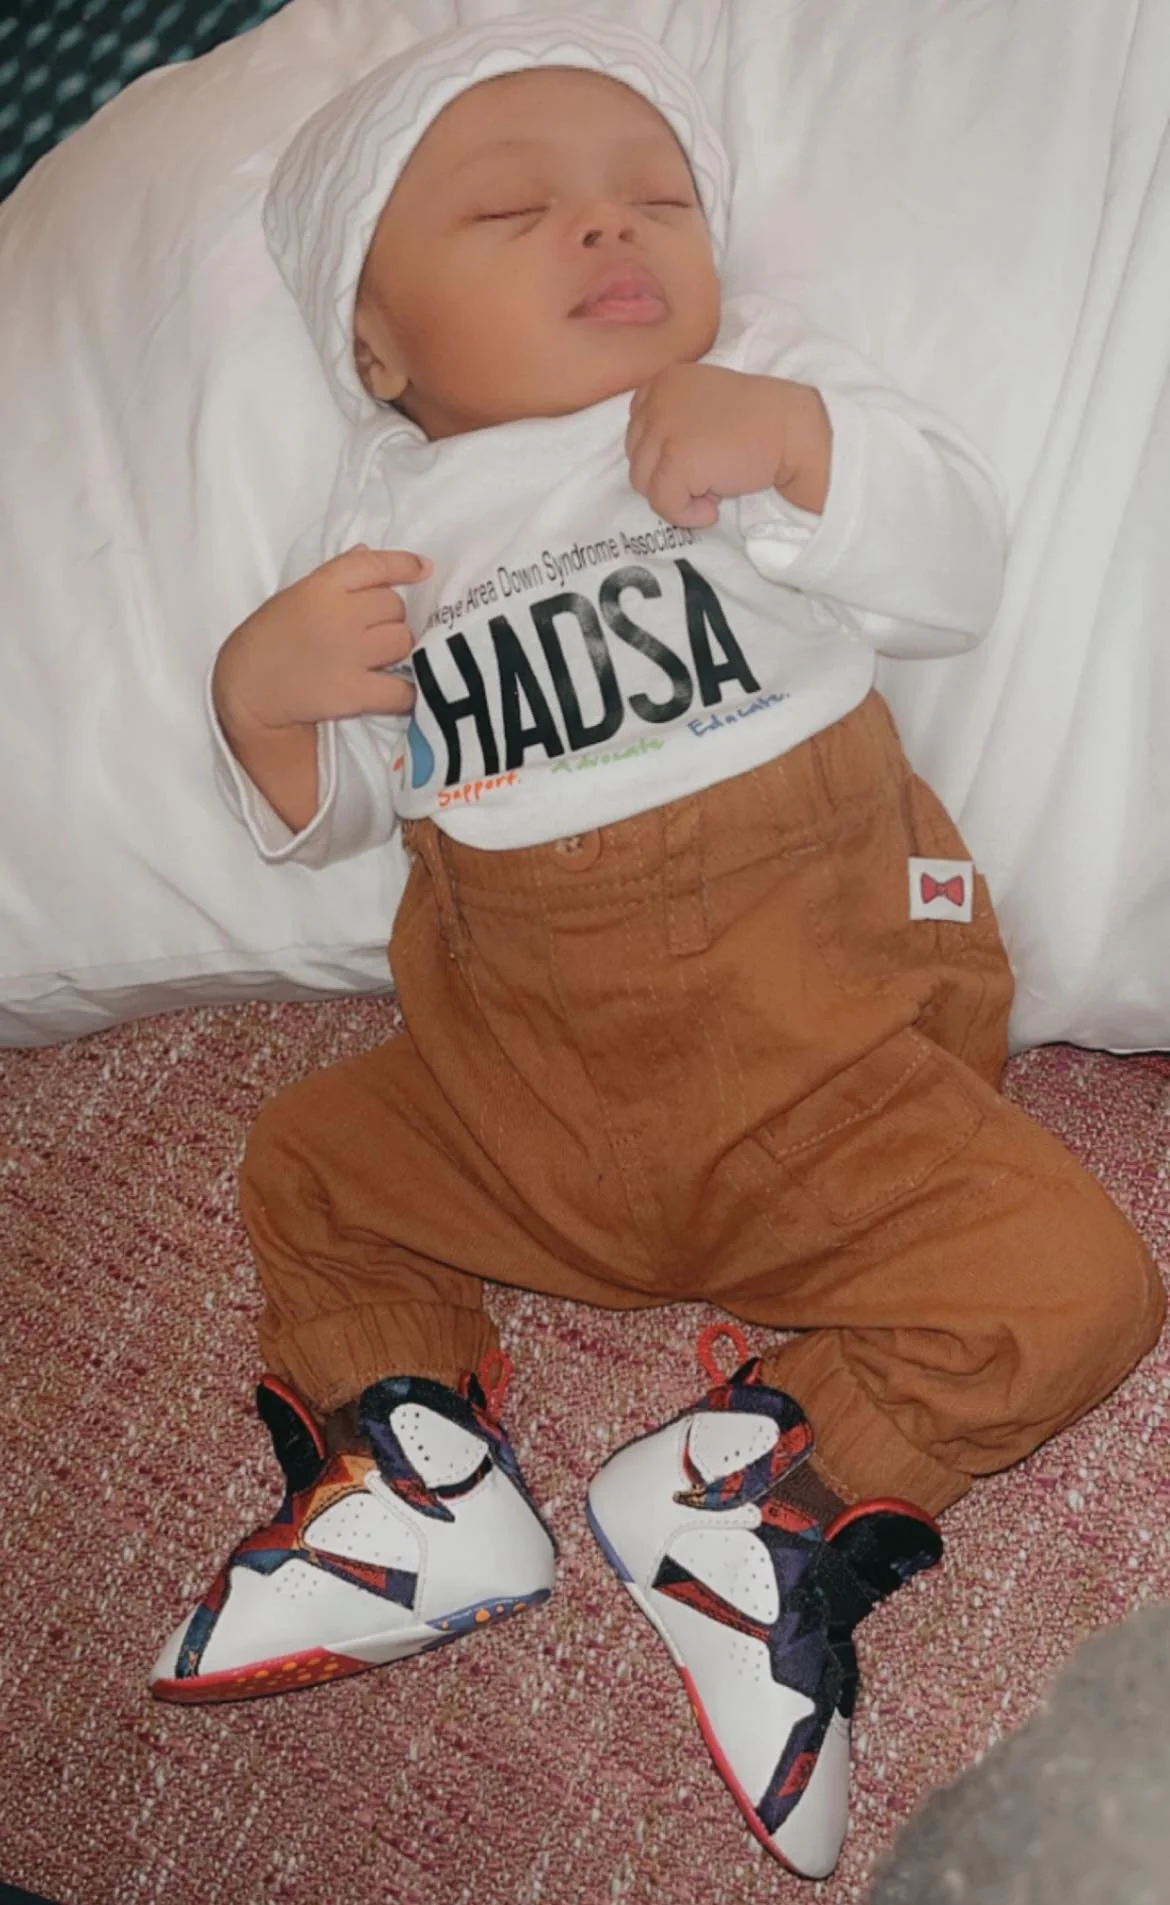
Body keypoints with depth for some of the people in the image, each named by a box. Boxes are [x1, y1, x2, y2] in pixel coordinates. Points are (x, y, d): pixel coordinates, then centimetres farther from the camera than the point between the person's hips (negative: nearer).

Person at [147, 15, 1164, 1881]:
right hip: (511, 1083, 3)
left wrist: (802, 440, -22)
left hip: (813, 1062, -3)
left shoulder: (773, 394, 2)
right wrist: (259, 698, -12)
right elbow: (320, 809, 9)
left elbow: (955, 579, -7)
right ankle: (416, 1481, 6)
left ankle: (757, 1484, -7)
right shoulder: (387, 527, 6)